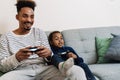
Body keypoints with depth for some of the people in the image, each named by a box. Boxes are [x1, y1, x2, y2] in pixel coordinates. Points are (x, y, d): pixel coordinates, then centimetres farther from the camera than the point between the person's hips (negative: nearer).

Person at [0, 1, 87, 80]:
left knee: (77, 71, -26)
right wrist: (16, 58, -21)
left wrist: (49, 54, -15)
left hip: (43, 69, 1)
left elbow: (49, 58, 11)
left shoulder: (40, 32, 14)